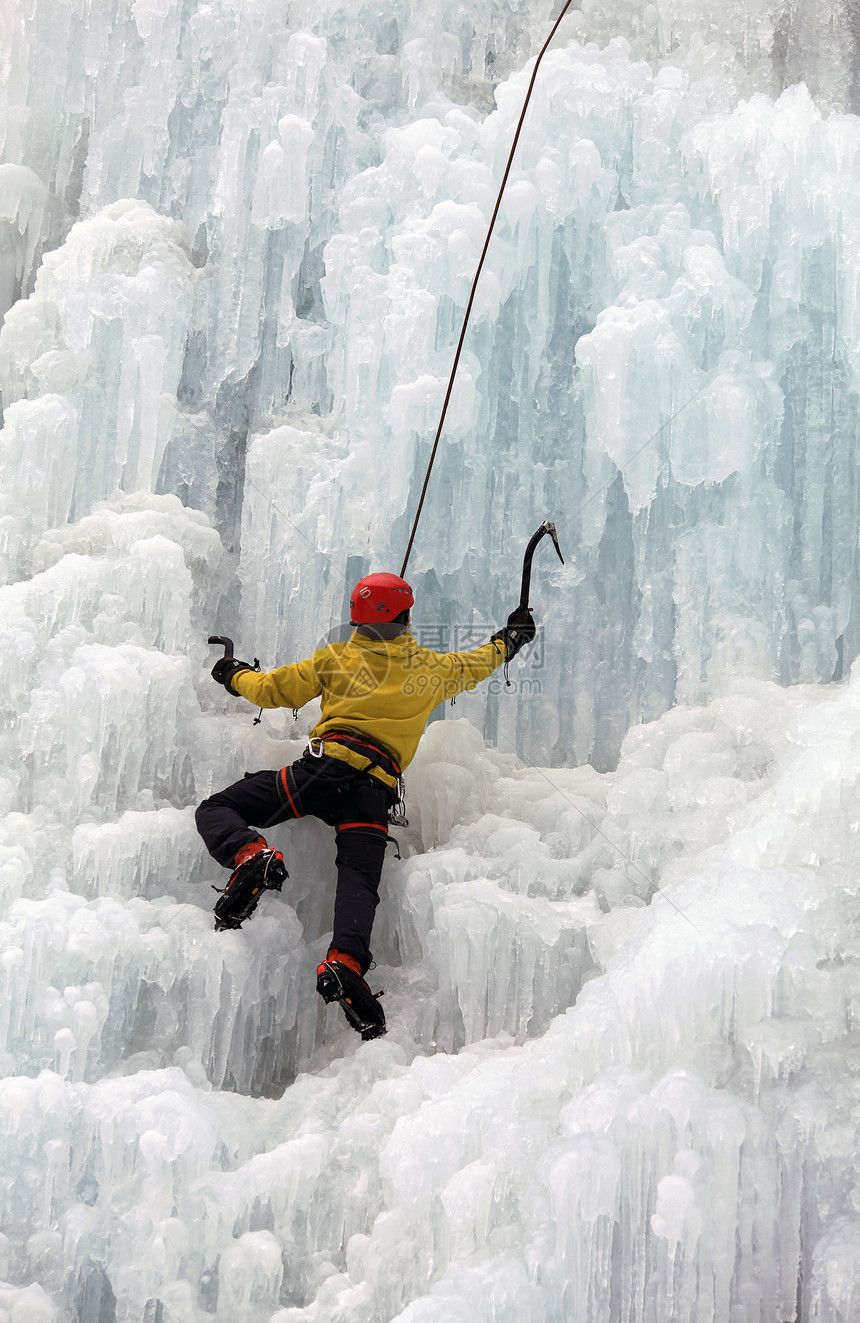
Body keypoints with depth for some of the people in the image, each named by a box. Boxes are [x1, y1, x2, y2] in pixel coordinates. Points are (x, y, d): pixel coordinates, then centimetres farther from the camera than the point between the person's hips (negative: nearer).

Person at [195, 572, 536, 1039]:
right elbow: (477, 664, 38)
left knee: (216, 810, 2)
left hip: (326, 767, -2)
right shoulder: (432, 669, 19)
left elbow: (271, 690, 19)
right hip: (376, 790, 2)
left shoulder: (336, 659, 14)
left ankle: (251, 856, -30)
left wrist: (236, 676, 40)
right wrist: (511, 637, 58)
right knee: (360, 879, -7)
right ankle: (345, 962, -36)